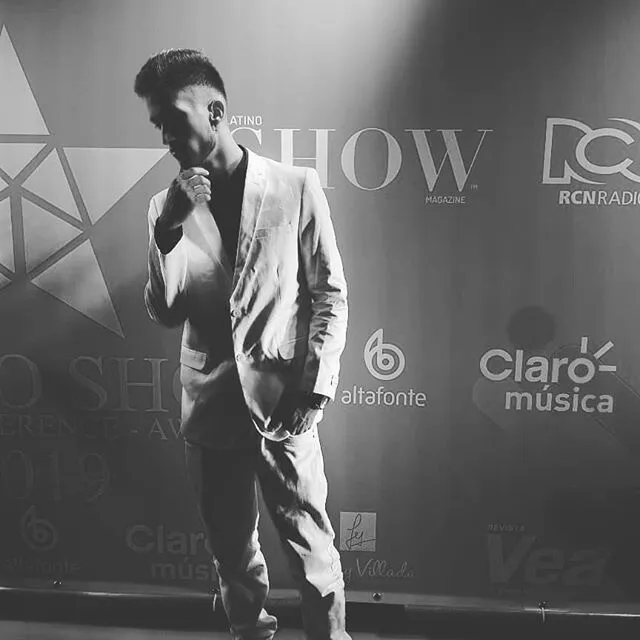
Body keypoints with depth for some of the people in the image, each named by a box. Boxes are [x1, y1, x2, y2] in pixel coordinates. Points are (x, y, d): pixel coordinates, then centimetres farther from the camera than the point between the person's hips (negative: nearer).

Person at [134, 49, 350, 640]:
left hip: (282, 402, -3)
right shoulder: (167, 206, 5)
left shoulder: (296, 187, -4)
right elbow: (165, 314, 0)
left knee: (310, 546, 5)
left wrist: (317, 385, -9)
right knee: (231, 549, 17)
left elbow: (331, 295, -2)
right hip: (210, 405, 4)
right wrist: (169, 230, -13)